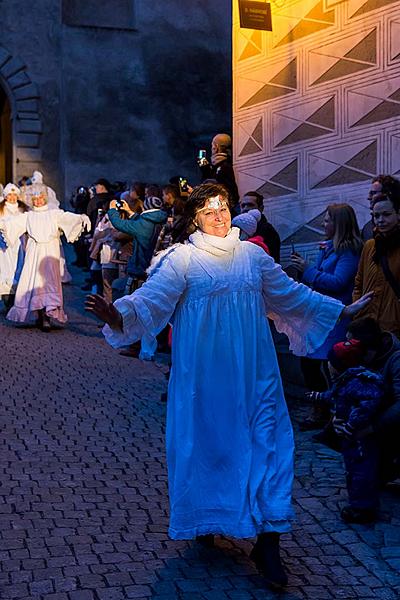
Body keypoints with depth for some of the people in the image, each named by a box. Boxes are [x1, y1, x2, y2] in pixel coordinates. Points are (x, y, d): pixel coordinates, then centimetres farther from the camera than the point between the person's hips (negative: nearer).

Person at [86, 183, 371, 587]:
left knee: (268, 442, -1)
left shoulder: (253, 255, 8)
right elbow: (151, 298, -17)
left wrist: (340, 310, 24)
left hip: (253, 371, 4)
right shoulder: (181, 259, -5)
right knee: (204, 441, 6)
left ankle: (268, 541, 6)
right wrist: (117, 315, -37)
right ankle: (203, 519, 31)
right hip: (203, 372, -3)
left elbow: (291, 295, 19)